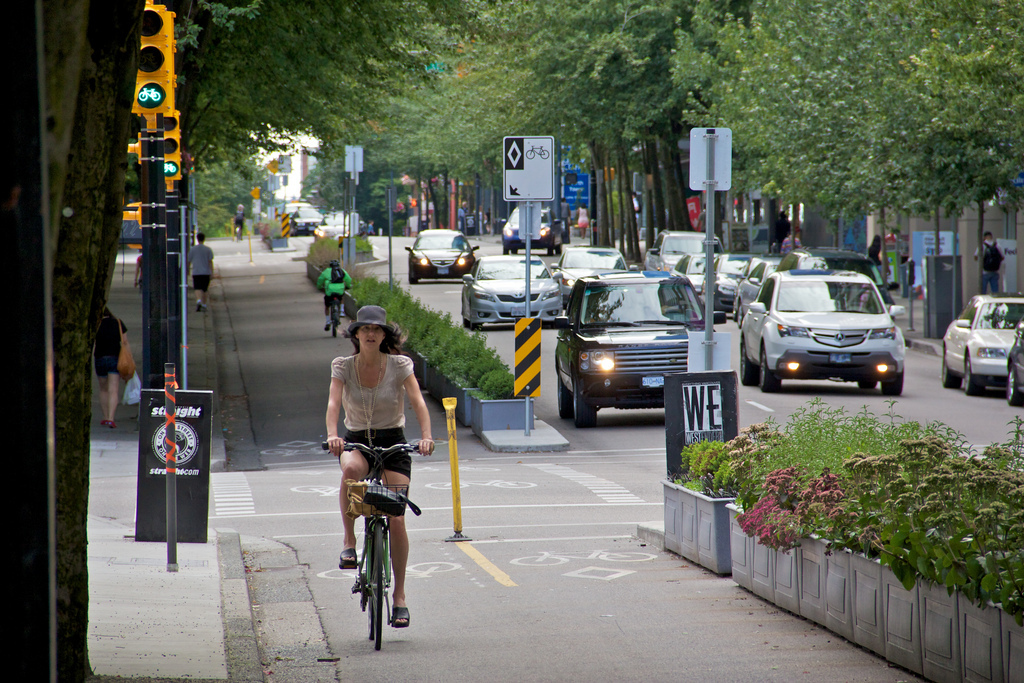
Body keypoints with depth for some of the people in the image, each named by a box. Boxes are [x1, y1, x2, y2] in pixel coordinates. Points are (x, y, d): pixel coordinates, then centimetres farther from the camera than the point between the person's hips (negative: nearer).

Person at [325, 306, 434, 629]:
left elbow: (417, 401, -19)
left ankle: (399, 596, 5)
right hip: (356, 441, 0)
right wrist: (332, 435, -38)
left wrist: (426, 436, -36)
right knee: (351, 469, -39)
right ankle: (349, 540, -21)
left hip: (393, 442, 0)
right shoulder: (343, 366, -5)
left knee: (396, 520, -8)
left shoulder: (399, 365, -7)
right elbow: (334, 403, -19)